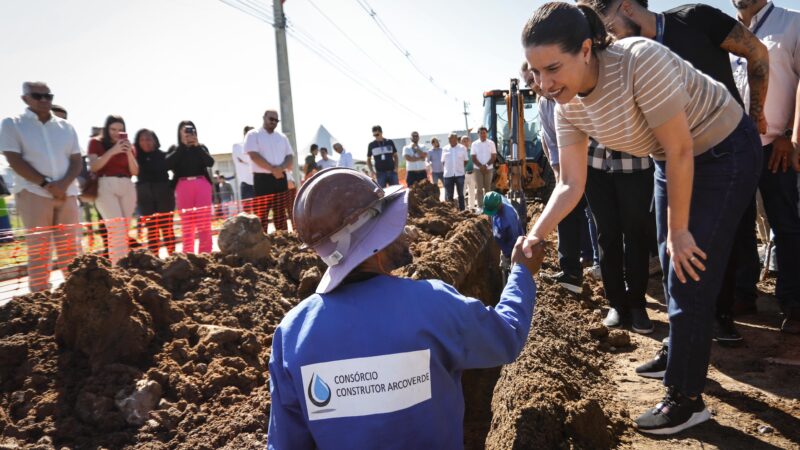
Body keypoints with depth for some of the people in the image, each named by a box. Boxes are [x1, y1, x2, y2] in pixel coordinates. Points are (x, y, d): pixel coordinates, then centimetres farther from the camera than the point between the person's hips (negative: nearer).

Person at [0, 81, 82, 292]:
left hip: (67, 193, 4)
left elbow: (77, 160, 9)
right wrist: (47, 184, -15)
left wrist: (64, 183, -10)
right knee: (38, 250, -4)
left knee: (71, 248, 3)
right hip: (33, 193, -3)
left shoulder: (65, 126, 14)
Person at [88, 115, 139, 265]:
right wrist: (112, 151, -13)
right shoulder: (96, 143, 7)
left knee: (124, 230, 2)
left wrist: (129, 152, -6)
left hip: (127, 187, 4)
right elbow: (93, 167, -5)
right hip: (106, 186, -4)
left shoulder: (129, 146, 17)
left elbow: (135, 172, 9)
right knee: (117, 228, -17)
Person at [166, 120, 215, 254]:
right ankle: (188, 256, 1)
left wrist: (197, 145, -6)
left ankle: (206, 255, -4)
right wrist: (182, 146, -4)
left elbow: (210, 162, -2)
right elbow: (168, 164, -6)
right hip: (183, 186, 0)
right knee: (186, 224, -1)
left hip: (202, 184, 0)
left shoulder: (201, 147, 15)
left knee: (204, 222, -5)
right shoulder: (175, 149, 13)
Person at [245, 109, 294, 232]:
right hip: (262, 179, -5)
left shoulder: (282, 137, 15)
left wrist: (281, 168, -10)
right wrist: (272, 169, -16)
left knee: (281, 214, 8)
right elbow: (254, 156, -12)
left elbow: (290, 157, 11)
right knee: (262, 215, -5)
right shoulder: (253, 135, 0)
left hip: (280, 178, 5)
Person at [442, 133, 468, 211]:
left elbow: (465, 160, 7)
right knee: (448, 195, 2)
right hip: (448, 174, 1)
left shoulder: (462, 148, 3)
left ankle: (462, 210, 15)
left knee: (461, 194, 8)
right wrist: (446, 169, 2)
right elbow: (443, 161, 12)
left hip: (459, 174, -1)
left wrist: (462, 168, -1)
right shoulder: (445, 149, 7)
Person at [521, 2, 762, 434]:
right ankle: (683, 355, 39)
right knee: (672, 269, 17)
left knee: (691, 274, -7)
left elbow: (681, 152, -29)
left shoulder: (640, 60, -34)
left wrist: (679, 230, -20)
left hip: (724, 151, -7)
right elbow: (570, 184, -13)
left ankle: (685, 398, 7)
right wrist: (536, 234, -29)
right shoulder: (568, 107, -13)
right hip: (672, 162, 7)